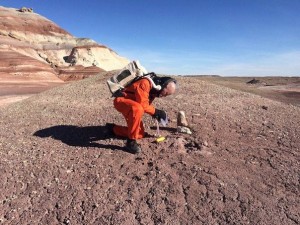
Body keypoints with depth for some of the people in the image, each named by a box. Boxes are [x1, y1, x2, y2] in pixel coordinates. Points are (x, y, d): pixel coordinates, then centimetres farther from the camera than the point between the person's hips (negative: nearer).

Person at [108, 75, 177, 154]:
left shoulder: (154, 89, 5)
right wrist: (156, 111, -20)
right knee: (138, 109, -42)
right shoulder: (146, 83, -25)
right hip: (121, 100, -9)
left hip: (132, 105, 10)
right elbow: (143, 104, -29)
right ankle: (131, 141, -28)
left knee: (140, 134, 6)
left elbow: (147, 104, 12)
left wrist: (155, 113, -4)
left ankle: (113, 128, 25)